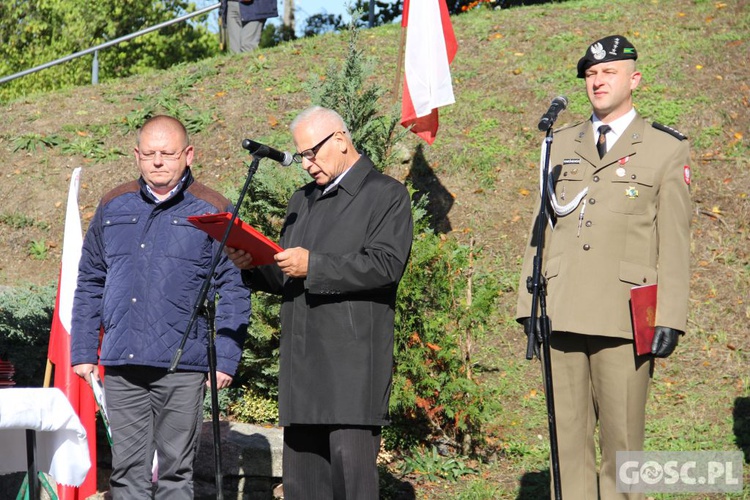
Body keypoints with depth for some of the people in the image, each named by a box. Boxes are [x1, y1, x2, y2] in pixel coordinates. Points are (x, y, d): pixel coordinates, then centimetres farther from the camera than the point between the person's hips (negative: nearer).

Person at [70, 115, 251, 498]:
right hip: (121, 364, 3)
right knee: (126, 469, 5)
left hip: (182, 366, -3)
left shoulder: (213, 212, 2)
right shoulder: (113, 207, 12)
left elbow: (233, 290, 0)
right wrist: (83, 351, 10)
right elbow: (90, 283, 17)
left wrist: (225, 359, -8)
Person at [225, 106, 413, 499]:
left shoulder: (386, 194, 2)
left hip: (352, 365, -7)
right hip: (302, 367, 7)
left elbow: (386, 264, -13)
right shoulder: (302, 201, 25)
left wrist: (313, 265, -17)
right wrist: (254, 265, 5)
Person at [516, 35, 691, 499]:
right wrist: (529, 305, 9)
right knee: (567, 439, 5)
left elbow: (675, 242, 0)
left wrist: (670, 319, -7)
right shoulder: (561, 145, 16)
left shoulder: (667, 149, 5)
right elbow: (541, 228, 15)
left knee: (622, 441, -1)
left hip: (624, 319, -3)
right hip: (561, 316, 4)